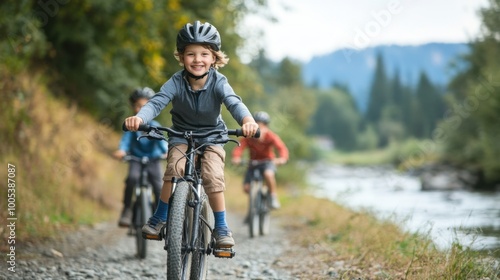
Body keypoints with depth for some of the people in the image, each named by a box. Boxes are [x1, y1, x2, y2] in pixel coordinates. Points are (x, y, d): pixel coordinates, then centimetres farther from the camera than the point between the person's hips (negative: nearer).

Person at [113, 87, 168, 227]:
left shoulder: (154, 125, -3)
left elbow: (160, 139, -17)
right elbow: (126, 138, -16)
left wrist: (166, 151, -38)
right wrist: (121, 150, -38)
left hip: (153, 160, 0)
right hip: (136, 159, 0)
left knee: (158, 186, -16)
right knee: (132, 178, -28)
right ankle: (127, 210, -18)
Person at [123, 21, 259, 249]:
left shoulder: (218, 82, -22)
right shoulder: (177, 82, -20)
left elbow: (233, 102, -38)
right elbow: (157, 102, -32)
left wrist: (247, 120, -61)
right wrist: (139, 117, -55)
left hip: (212, 136, -1)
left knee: (213, 176, -24)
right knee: (175, 168, -26)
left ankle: (221, 227, -6)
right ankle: (160, 217, -6)